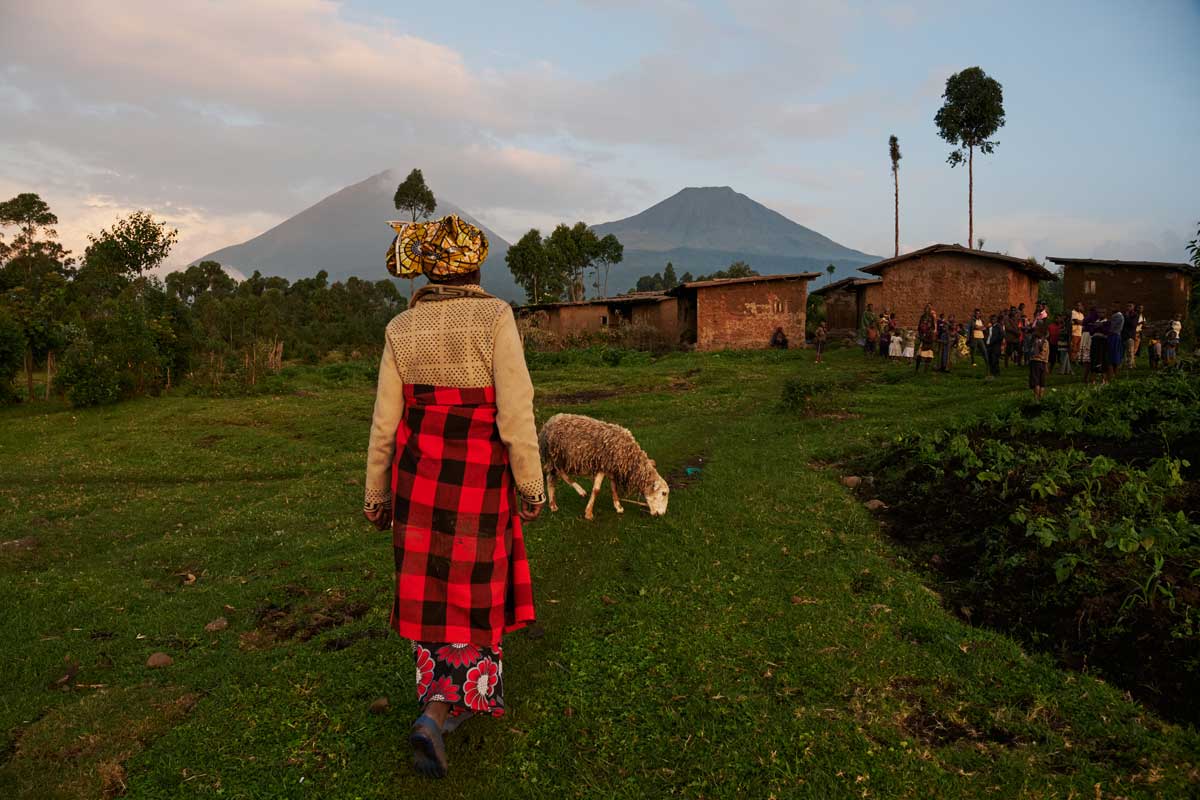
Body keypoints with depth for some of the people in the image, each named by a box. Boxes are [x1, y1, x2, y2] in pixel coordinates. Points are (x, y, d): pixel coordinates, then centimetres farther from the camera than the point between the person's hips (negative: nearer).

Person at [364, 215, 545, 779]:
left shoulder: (402, 329, 1)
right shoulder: (495, 317, -12)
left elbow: (384, 422, 3)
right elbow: (516, 413, -15)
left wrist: (376, 493, 12)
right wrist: (531, 485, -6)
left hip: (417, 469, 4)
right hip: (479, 475, -4)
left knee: (430, 587, 18)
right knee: (473, 591, 9)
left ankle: (444, 697, 33)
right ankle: (437, 714, -3)